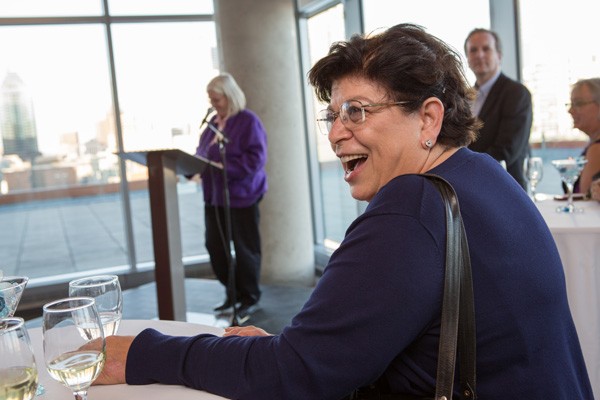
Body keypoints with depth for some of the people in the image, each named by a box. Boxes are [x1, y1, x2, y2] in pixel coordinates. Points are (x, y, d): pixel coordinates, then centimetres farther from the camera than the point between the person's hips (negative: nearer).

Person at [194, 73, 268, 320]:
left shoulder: (248, 121, -10)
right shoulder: (213, 122, 12)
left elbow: (255, 158, -19)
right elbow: (202, 151, 19)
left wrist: (224, 167, -26)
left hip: (241, 196, -7)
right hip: (214, 196, 8)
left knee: (245, 249, 3)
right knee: (215, 246, 10)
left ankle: (249, 299, 19)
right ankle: (233, 294, 27)